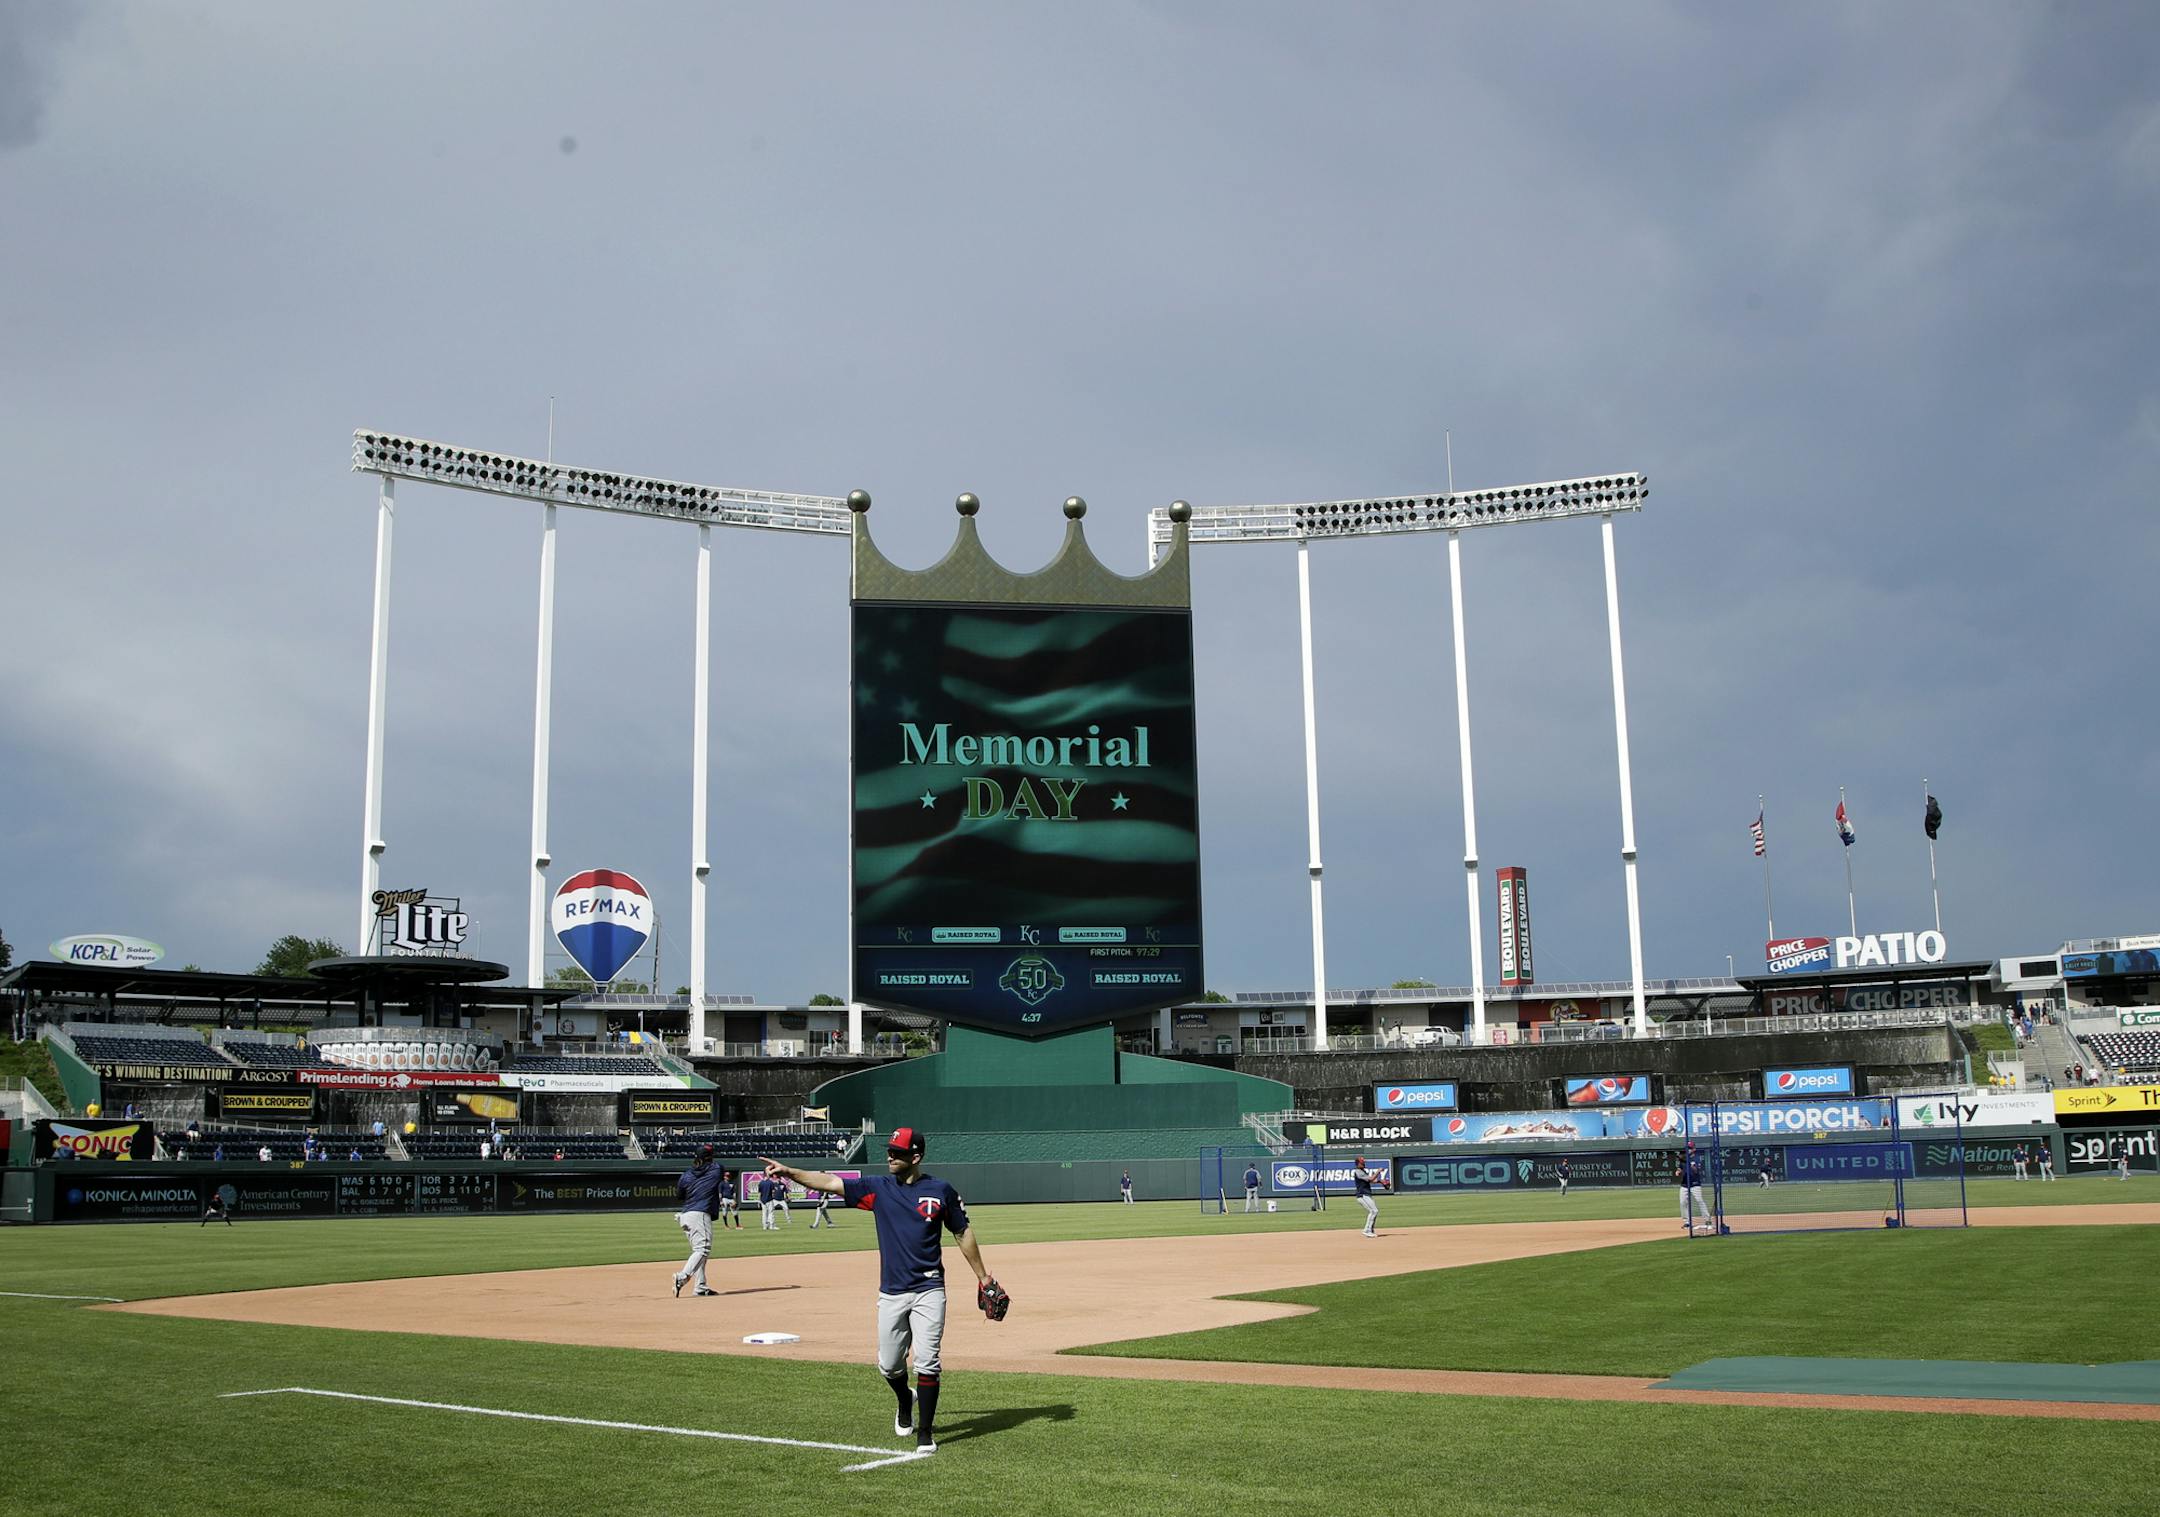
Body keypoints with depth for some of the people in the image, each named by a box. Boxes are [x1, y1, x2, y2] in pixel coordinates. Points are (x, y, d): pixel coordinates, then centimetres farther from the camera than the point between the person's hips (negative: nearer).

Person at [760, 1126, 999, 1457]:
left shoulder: (940, 1191, -1)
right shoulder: (878, 1187, 2)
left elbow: (963, 1232, 9)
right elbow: (830, 1182, -7)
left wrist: (982, 1276, 10)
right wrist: (790, 1172, -20)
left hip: (928, 1291, -3)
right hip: (891, 1293, 3)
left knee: (927, 1362, -8)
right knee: (889, 1364, 10)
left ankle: (925, 1432, 4)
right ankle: (905, 1403, 41)